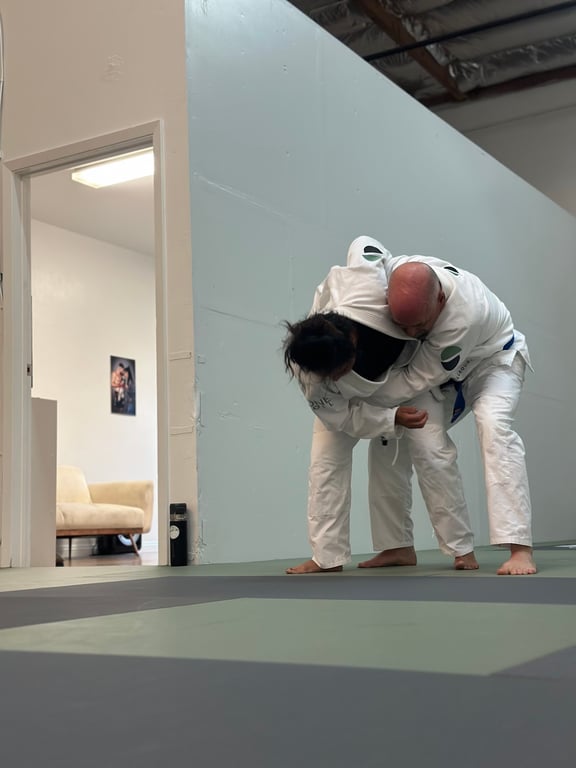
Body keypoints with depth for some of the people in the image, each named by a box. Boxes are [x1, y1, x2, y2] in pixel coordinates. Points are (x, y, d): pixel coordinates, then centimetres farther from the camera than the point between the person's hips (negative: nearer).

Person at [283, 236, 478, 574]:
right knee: (327, 455, -10)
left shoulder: (367, 289, -45)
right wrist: (394, 418, -33)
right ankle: (328, 555, 1)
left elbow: (363, 244, -23)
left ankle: (461, 548, 1)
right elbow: (344, 415, -22)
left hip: (407, 362, 0)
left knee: (430, 451, -9)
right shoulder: (311, 375, -37)